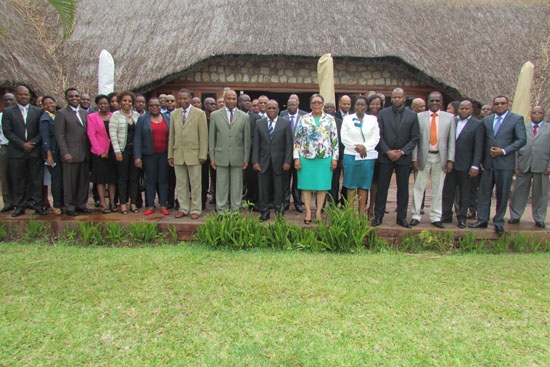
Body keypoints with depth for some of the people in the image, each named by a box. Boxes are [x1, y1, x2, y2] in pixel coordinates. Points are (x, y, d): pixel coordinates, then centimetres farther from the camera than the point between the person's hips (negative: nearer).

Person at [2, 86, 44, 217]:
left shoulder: (38, 111, 8)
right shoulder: (8, 111, 6)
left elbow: (41, 131, 5)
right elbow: (7, 131, -1)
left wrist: (32, 143, -10)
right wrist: (22, 144, -11)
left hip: (35, 151, 0)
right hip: (16, 152, 0)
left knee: (36, 180, 3)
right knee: (18, 181, 4)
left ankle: (38, 205, 10)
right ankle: (19, 206, 12)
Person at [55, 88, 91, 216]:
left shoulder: (85, 113, 15)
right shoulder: (61, 113, -1)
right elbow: (59, 136, -6)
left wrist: (90, 151, 8)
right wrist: (65, 153, -13)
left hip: (85, 154, 5)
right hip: (71, 154, -5)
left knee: (84, 181, 9)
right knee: (70, 182, 2)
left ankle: (81, 204, 20)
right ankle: (70, 207, 12)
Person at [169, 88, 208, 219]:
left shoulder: (199, 113, -1)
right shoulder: (174, 114, 11)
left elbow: (204, 136, -4)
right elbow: (171, 136, 12)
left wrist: (203, 155, -8)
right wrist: (170, 155, 9)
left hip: (193, 154, -4)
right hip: (178, 155, 4)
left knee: (195, 184, 3)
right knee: (181, 184, 9)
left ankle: (195, 210, 14)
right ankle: (183, 208, 20)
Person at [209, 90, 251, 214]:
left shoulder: (244, 117, 5)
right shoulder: (215, 115, 6)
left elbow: (247, 139, 5)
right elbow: (211, 138, 6)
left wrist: (246, 158, 2)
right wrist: (212, 157, 1)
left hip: (237, 157, 0)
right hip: (221, 156, 0)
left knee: (236, 185, 6)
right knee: (221, 185, 4)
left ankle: (235, 211, 17)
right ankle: (221, 211, 14)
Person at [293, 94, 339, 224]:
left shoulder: (330, 119, 5)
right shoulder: (303, 119, 5)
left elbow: (335, 140, 5)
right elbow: (297, 139, 4)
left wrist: (335, 158, -1)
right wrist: (296, 158, -3)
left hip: (324, 158, 0)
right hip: (306, 157, 0)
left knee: (322, 185, 3)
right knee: (306, 185, 2)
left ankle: (319, 211, 13)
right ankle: (308, 212, 11)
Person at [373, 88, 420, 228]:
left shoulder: (412, 115, 4)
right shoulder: (383, 113, 4)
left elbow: (415, 137, 2)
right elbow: (379, 135, 0)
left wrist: (402, 152, -9)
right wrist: (387, 151, -10)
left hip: (403, 157, 1)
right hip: (385, 156, -1)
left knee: (403, 188, 6)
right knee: (382, 187, 2)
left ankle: (401, 217, 16)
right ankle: (378, 216, 10)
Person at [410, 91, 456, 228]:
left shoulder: (449, 117, 6)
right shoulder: (419, 117, 2)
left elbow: (451, 140, 3)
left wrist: (450, 160, -4)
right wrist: (414, 158, -6)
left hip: (440, 157, 1)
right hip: (423, 156, -1)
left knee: (438, 189, 8)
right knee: (419, 187, 3)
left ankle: (435, 217, 17)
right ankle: (416, 216, 13)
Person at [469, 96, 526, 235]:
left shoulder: (517, 119, 1)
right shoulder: (486, 120, 11)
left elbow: (522, 139, -6)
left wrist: (504, 151, -14)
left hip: (505, 163, -3)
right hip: (488, 162, 3)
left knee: (502, 194, 4)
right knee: (484, 192, 5)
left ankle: (499, 222, 15)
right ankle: (482, 220, 12)